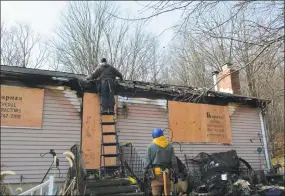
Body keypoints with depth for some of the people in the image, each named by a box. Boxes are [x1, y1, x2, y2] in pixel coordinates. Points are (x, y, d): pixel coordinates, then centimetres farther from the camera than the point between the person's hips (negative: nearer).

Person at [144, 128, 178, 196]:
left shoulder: (151, 146, -1)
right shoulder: (169, 146, 7)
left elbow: (147, 162, -2)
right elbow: (174, 161, 7)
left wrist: (145, 173, 5)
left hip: (156, 172, -3)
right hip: (167, 173, 3)